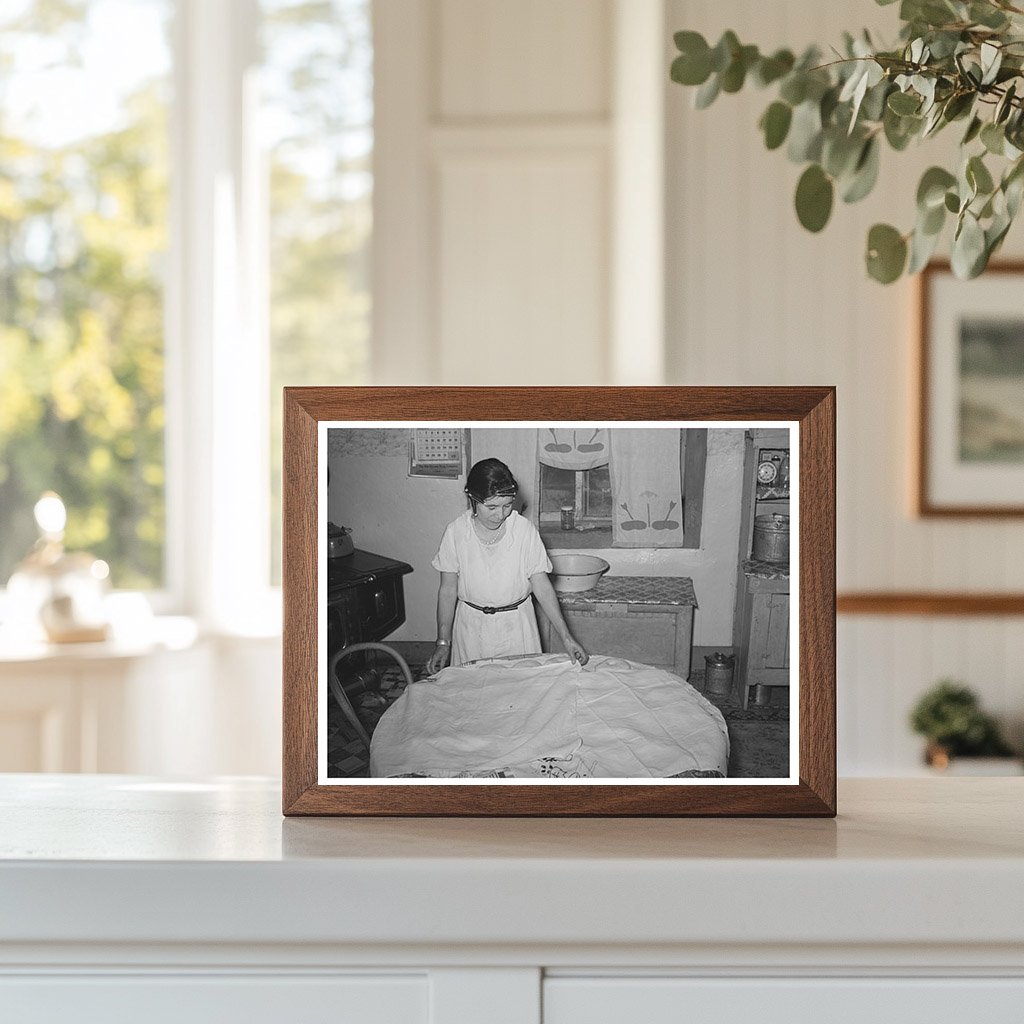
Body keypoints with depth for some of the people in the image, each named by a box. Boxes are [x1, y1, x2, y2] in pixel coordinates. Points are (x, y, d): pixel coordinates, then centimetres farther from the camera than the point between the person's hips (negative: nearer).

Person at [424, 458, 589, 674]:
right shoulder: (456, 532, -11)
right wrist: (443, 642, -9)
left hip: (516, 626, 0)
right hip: (471, 629, 0)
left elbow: (542, 587, -10)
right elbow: (447, 590, -5)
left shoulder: (525, 530, -12)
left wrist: (566, 637, -15)